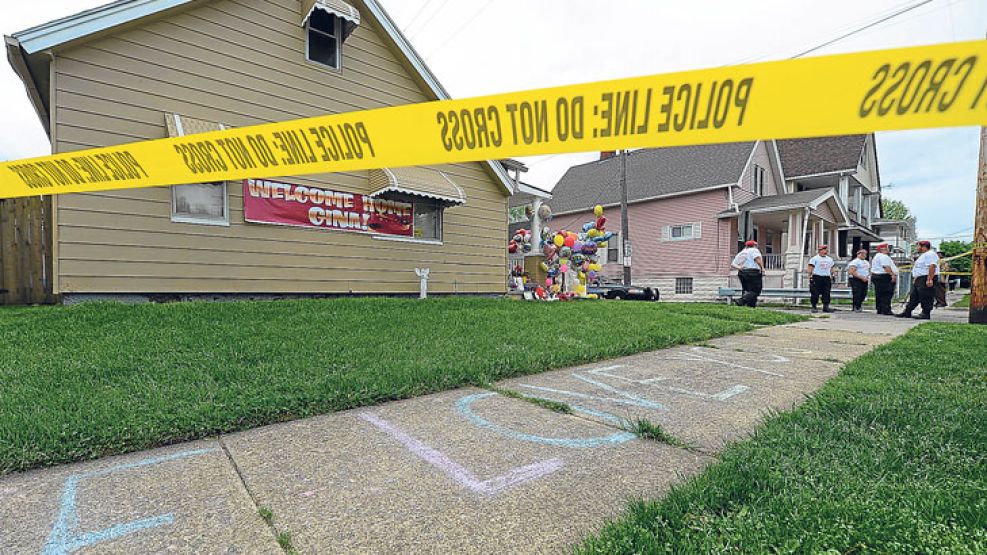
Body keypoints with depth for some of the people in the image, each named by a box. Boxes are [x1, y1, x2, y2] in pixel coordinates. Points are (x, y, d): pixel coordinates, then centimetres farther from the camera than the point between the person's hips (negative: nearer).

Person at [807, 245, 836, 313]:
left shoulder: (829, 259, 18)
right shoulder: (814, 258, -1)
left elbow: (832, 268, 24)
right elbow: (810, 268, -6)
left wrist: (832, 275, 12)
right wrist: (810, 276, -14)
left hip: (827, 278, 6)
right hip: (817, 278, -5)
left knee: (826, 293, 2)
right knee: (815, 293, -5)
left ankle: (826, 307, 6)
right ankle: (814, 307, 2)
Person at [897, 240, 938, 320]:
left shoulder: (930, 254, -12)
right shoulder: (923, 255, 23)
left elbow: (932, 267, -23)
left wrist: (929, 279, -28)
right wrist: (915, 279, 25)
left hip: (926, 279, -11)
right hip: (919, 279, 11)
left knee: (926, 298, -7)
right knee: (913, 297, 10)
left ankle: (926, 314, -3)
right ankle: (907, 312, 13)